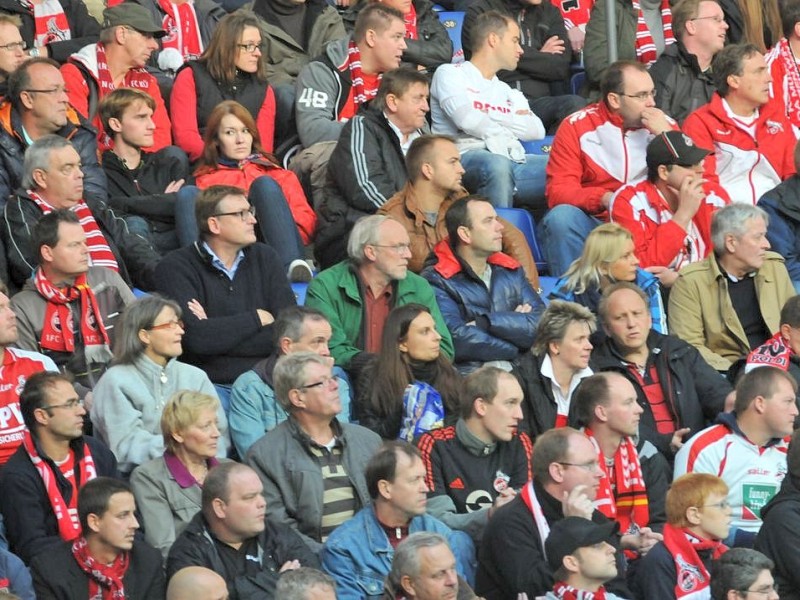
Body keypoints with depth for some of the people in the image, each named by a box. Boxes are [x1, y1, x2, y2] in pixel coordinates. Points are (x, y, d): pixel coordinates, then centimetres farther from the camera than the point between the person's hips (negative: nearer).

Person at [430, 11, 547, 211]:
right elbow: (468, 120, -7)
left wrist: (489, 115, 4)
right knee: (496, 165, -41)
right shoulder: (451, 74, 12)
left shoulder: (507, 92, 30)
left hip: (512, 159, 6)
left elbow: (536, 131, 13)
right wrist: (513, 125, 10)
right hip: (467, 158, -6)